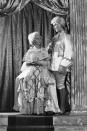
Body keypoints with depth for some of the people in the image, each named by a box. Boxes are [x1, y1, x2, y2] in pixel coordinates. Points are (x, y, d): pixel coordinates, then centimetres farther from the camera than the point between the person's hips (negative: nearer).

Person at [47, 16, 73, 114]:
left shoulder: (65, 36, -3)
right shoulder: (55, 37, 20)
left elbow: (68, 51, -10)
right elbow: (49, 49, 22)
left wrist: (64, 64, -16)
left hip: (60, 63, -7)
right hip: (54, 64, 7)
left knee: (60, 85, -9)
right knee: (56, 86, 4)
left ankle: (63, 108, -6)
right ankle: (58, 107, 9)